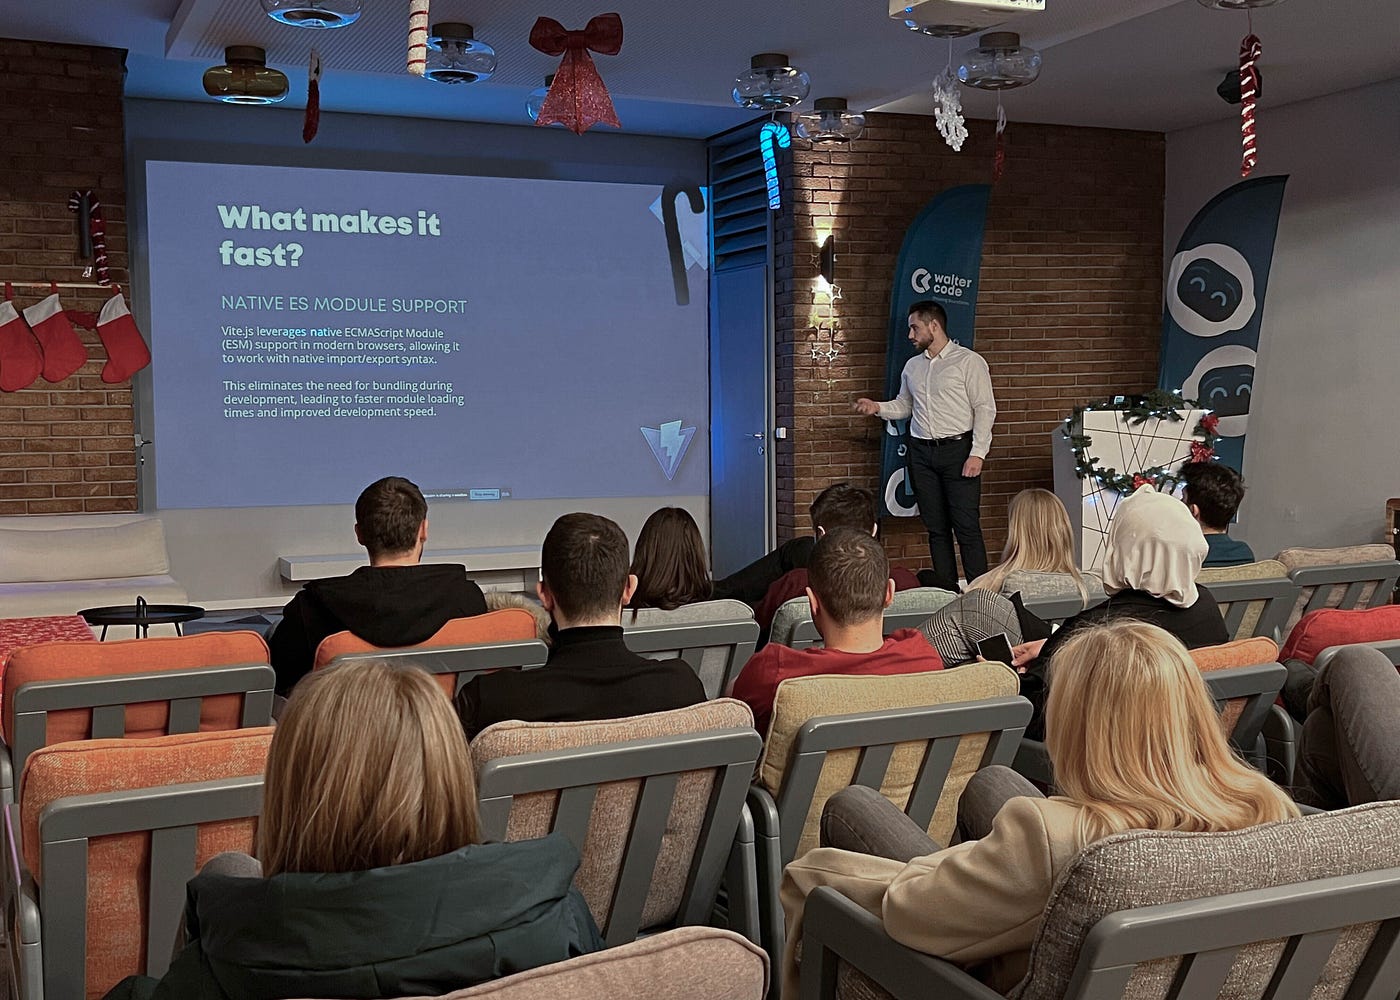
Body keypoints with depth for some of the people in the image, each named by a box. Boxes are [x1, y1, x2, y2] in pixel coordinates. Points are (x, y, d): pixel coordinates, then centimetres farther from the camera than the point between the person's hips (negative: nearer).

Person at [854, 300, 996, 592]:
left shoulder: (969, 361, -3)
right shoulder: (912, 366, 15)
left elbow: (985, 409, -6)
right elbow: (903, 406, 23)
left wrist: (977, 453, -14)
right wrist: (877, 408, 3)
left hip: (957, 448, -5)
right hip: (921, 451, 6)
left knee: (967, 527, -8)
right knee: (936, 528, 8)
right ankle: (946, 593, 13)